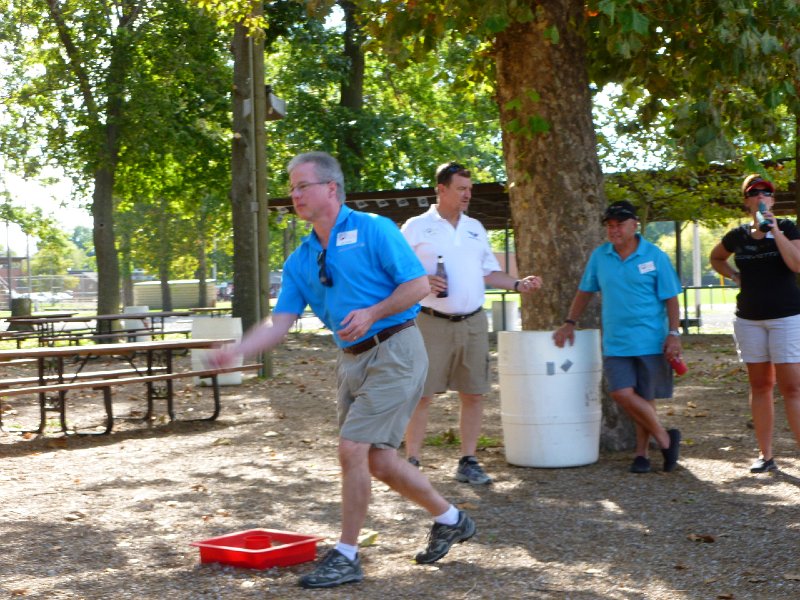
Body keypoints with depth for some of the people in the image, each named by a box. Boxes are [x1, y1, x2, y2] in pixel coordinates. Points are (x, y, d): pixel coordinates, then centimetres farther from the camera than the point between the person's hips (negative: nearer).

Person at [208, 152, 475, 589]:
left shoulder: (373, 230, -9)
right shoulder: (300, 260, 10)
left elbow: (419, 284, -11)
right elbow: (279, 323, 3)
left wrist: (373, 313, -22)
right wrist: (235, 351, -12)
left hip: (394, 352, -8)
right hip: (351, 361, 8)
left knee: (353, 449, -13)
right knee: (377, 460, 12)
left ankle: (347, 556, 0)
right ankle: (449, 519, 33)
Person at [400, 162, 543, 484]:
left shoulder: (475, 228, 15)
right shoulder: (416, 227, 0)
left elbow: (488, 273, 20)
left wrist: (518, 284, 4)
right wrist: (422, 281, -19)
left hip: (473, 323, 5)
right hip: (432, 323, -5)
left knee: (474, 394, 5)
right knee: (422, 394, -4)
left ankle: (468, 461, 14)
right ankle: (411, 462, 3)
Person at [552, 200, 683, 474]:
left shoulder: (655, 257, -2)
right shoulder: (599, 256, 8)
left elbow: (671, 298, -1)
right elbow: (585, 291, 18)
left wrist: (674, 333, -9)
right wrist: (570, 323, 12)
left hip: (651, 341, -2)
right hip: (615, 343, 3)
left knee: (645, 398, 2)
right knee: (622, 393, -12)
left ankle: (642, 452, 17)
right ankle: (665, 438, 2)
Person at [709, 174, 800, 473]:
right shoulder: (738, 236, 7)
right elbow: (716, 258, 27)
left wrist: (775, 230, -18)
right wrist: (735, 276, 9)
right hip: (749, 319, 4)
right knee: (759, 386, 8)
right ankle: (765, 455, 14)